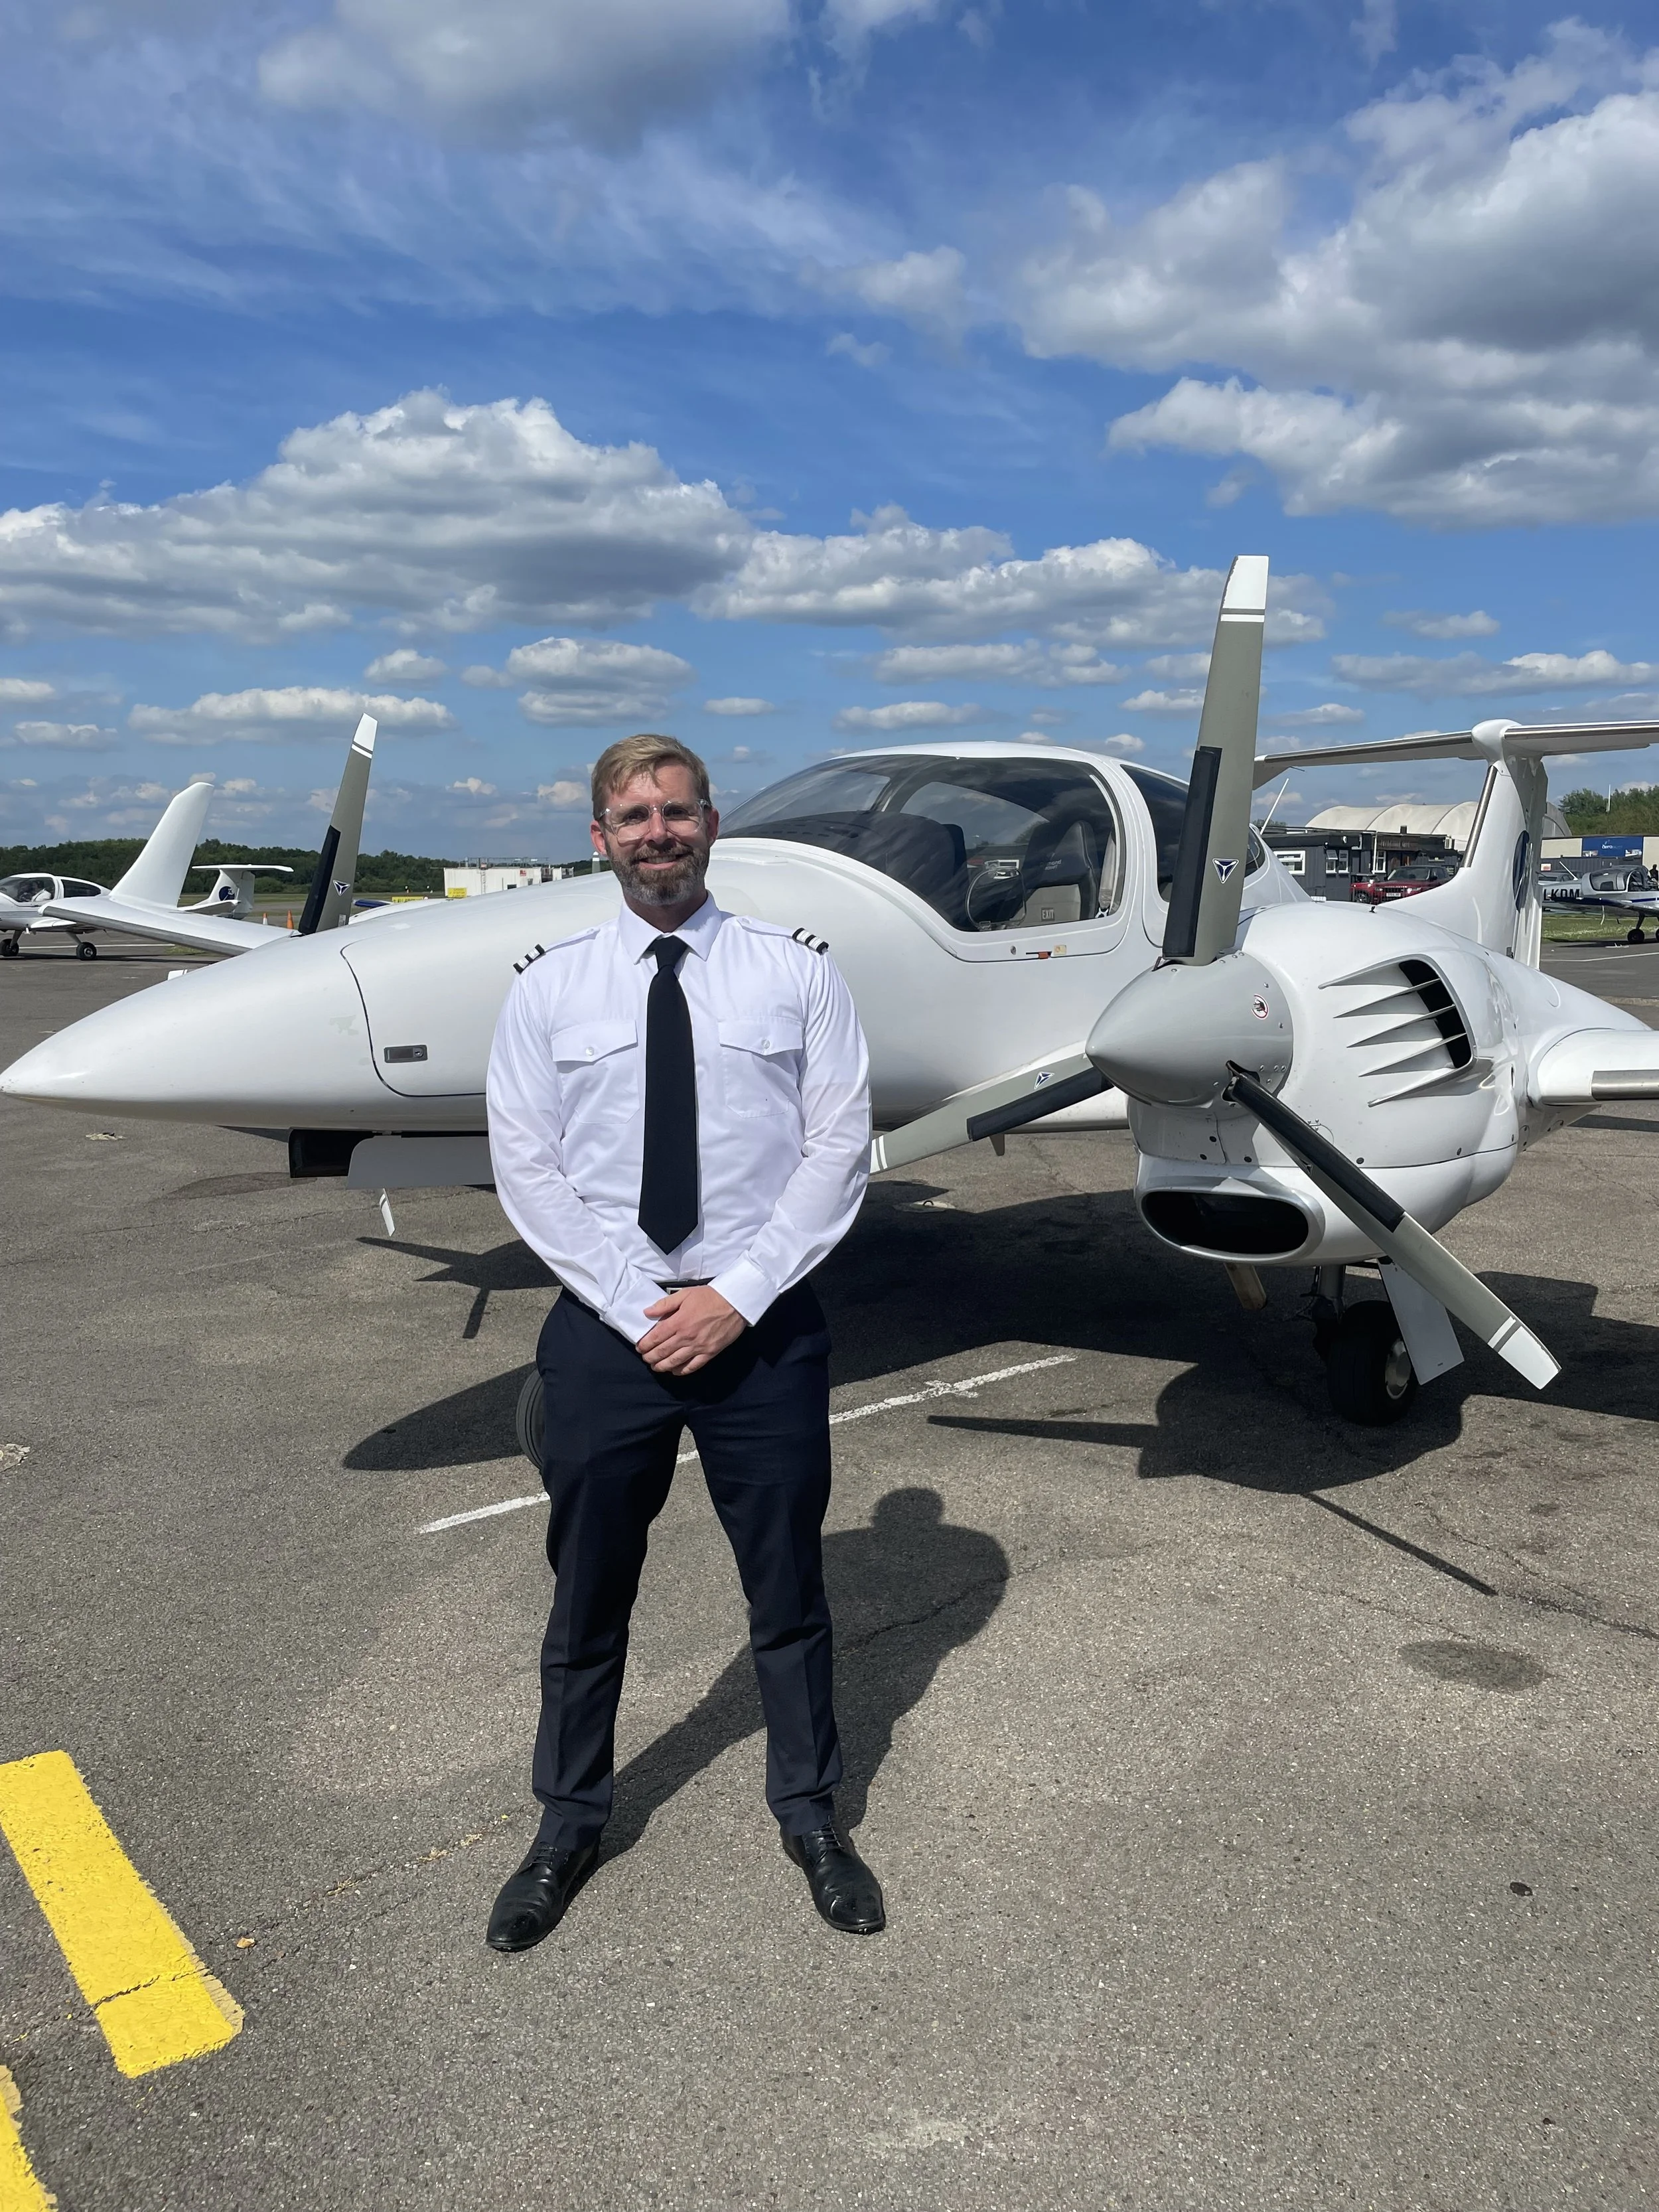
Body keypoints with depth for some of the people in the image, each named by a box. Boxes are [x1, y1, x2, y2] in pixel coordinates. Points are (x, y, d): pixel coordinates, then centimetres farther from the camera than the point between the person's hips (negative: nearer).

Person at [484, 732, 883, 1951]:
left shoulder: (797, 970, -2)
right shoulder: (550, 984, 1)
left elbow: (839, 1148, -5)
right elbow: (527, 1166, -2)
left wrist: (736, 1296, -13)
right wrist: (637, 1307, -11)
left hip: (762, 1328, 0)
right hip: (605, 1329, 1)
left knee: (788, 1586, 15)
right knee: (589, 1593, 15)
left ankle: (811, 1815, 37)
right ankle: (570, 1824, 37)